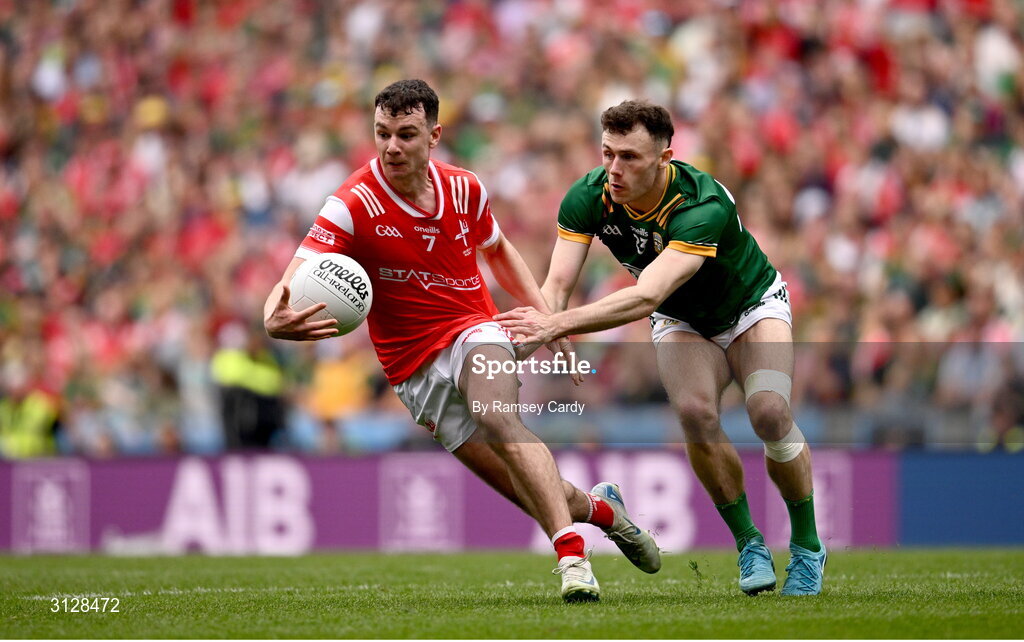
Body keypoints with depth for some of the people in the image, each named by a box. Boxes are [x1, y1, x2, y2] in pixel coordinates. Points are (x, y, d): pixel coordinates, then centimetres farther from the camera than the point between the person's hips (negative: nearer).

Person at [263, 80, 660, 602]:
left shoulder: (464, 189, -1)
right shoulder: (353, 206, -15)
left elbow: (497, 250, 20)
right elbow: (293, 282, -25)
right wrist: (277, 320, -49)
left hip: (475, 332, 1)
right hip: (415, 369, -1)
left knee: (498, 420, -35)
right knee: (534, 495, -6)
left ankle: (572, 556, -40)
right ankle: (600, 507, 27)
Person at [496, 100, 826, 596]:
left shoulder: (704, 205, -40)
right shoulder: (588, 197, -23)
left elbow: (647, 296, -51)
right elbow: (558, 283, -29)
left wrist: (558, 324, -61)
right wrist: (533, 330, -52)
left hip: (751, 304, -3)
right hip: (682, 321, 3)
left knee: (769, 412, -27)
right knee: (695, 412, -26)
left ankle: (807, 545, -4)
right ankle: (749, 544, -8)